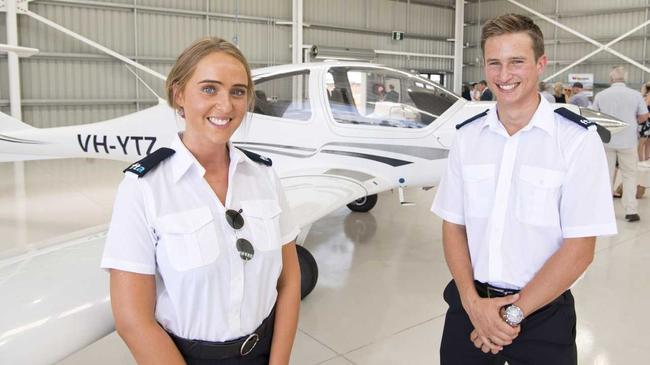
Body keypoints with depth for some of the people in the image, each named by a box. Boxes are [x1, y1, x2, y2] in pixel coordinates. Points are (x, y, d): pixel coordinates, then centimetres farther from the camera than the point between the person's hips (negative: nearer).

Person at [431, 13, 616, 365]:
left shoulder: (578, 140, -10)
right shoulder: (466, 137, 0)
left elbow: (579, 249, -12)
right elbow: (453, 226, 2)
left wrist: (512, 313, -12)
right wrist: (472, 301, -10)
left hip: (542, 313, -2)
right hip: (470, 305, 3)